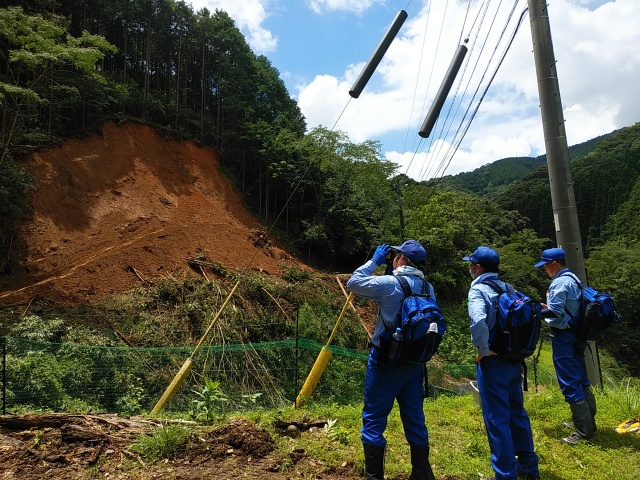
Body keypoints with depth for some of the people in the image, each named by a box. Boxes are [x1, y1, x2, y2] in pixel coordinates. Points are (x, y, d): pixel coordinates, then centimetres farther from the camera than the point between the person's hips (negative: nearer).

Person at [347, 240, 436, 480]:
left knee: (373, 421, 6)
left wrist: (374, 261, 2)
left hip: (386, 361, -6)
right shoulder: (428, 288, 3)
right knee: (415, 420, 17)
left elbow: (353, 283, -8)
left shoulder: (390, 283, -16)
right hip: (415, 362, 6)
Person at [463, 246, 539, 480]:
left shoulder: (478, 289, -15)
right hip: (514, 360, 8)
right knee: (517, 413, 20)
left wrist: (483, 349, -19)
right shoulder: (508, 288, 8)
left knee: (497, 419, 4)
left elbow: (478, 321, -33)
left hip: (493, 362, -7)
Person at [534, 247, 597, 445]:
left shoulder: (560, 282, -18)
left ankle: (583, 431, 2)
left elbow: (554, 312, -21)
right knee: (581, 380, 18)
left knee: (570, 384, -4)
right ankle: (587, 422, 31)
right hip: (575, 335, 10)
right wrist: (546, 307, 13)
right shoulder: (573, 279, 12)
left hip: (564, 337, -10)